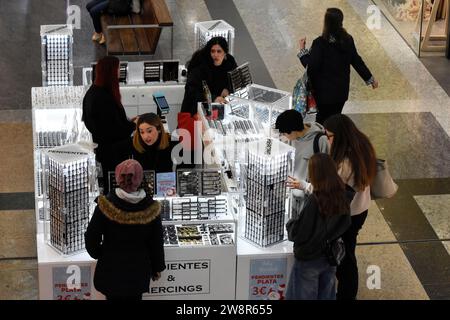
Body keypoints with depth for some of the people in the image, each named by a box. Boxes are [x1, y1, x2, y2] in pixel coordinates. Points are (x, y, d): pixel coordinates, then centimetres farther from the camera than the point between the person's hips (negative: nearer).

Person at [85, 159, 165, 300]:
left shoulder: (106, 205, -19)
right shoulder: (150, 208, -13)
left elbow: (92, 238, -12)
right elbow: (157, 242, -2)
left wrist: (97, 253, 10)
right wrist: (157, 267, 13)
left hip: (111, 271, -1)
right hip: (138, 272, 2)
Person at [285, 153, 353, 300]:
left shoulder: (315, 201, -27)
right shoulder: (343, 196, -10)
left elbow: (298, 234, -22)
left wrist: (290, 224, 1)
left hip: (309, 261, -6)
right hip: (331, 258, 6)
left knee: (303, 296, 10)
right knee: (326, 295, 20)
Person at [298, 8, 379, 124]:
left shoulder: (320, 43, -19)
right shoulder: (347, 40, -2)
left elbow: (311, 66, -19)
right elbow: (356, 61, 7)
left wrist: (302, 49, -6)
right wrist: (370, 78, 19)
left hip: (324, 91, -5)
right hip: (342, 90, 5)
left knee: (322, 120, 4)